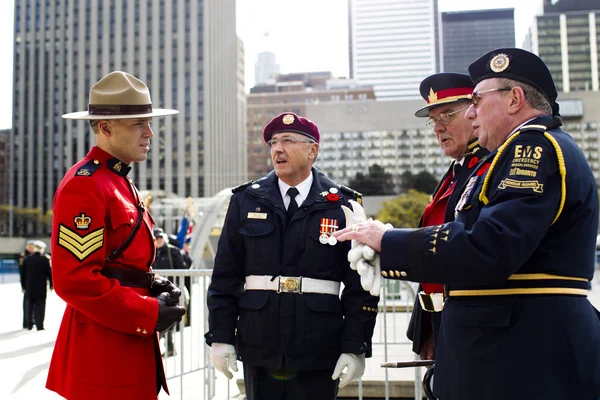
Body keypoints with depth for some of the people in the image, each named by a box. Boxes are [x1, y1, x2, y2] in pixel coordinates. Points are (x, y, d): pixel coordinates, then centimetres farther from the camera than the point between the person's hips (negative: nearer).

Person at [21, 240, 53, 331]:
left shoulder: (26, 259, 2)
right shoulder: (45, 259, -9)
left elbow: (23, 274, 6)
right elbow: (49, 273, -5)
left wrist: (23, 286, 14)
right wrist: (51, 285, 6)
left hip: (29, 287, 3)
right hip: (41, 287, -3)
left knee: (29, 306, 11)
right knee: (40, 306, 0)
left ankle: (29, 325, 17)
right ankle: (39, 325, -2)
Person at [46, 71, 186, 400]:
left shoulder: (122, 183, 14)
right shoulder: (84, 185, -17)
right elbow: (74, 280, -22)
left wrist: (155, 286, 3)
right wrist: (148, 313, -18)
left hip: (131, 342, 10)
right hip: (103, 351, -10)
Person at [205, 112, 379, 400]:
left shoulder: (342, 205, -1)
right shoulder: (246, 200, 6)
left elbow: (359, 286, -2)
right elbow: (225, 276, 6)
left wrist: (355, 347, -7)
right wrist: (221, 337, 1)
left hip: (319, 353, -2)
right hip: (259, 348, 2)